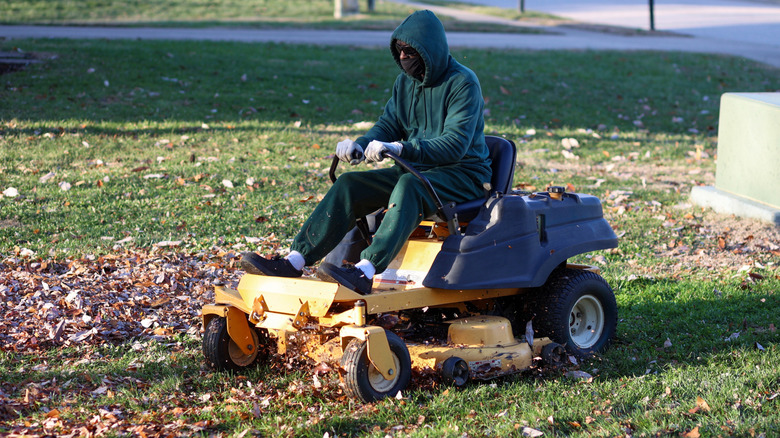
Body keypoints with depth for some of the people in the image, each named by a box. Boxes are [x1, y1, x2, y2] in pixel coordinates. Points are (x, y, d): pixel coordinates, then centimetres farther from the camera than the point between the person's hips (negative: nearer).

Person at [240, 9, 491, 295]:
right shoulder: (406, 81, 10)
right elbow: (389, 124, 8)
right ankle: (294, 262, -21)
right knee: (349, 184, -13)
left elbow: (455, 144, -25)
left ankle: (365, 272, -55)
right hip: (416, 170, 7)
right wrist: (359, 146, -15)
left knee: (409, 185, -38)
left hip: (463, 175, -7)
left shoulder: (463, 83, -14)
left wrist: (402, 149, -37)